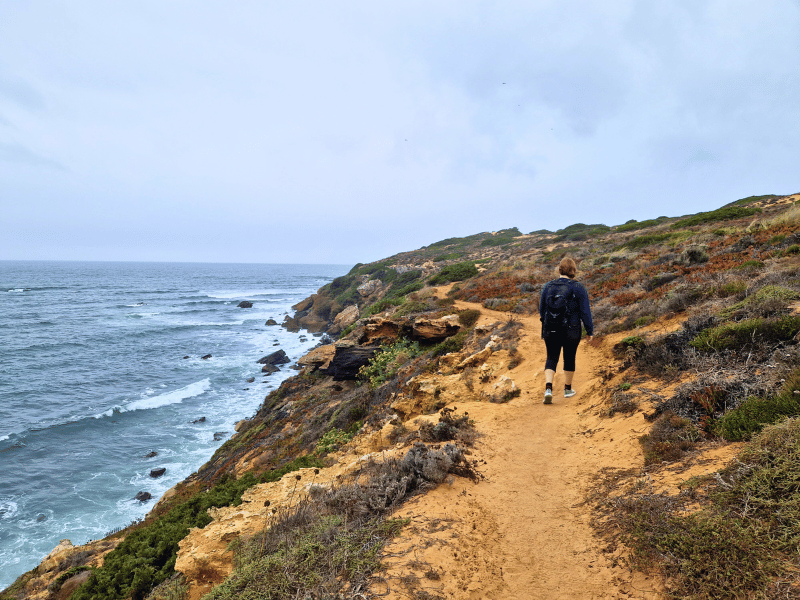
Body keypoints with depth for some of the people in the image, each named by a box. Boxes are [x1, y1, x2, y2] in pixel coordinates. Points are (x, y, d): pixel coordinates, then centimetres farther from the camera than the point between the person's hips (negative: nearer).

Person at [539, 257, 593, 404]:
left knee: (551, 358, 8)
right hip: (571, 331, -1)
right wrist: (589, 331, 2)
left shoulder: (548, 286, 1)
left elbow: (541, 310, 8)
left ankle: (548, 388, -11)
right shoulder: (578, 288, -7)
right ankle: (568, 389, 29)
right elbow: (585, 312, -6)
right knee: (569, 358, 15)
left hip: (550, 331, 2)